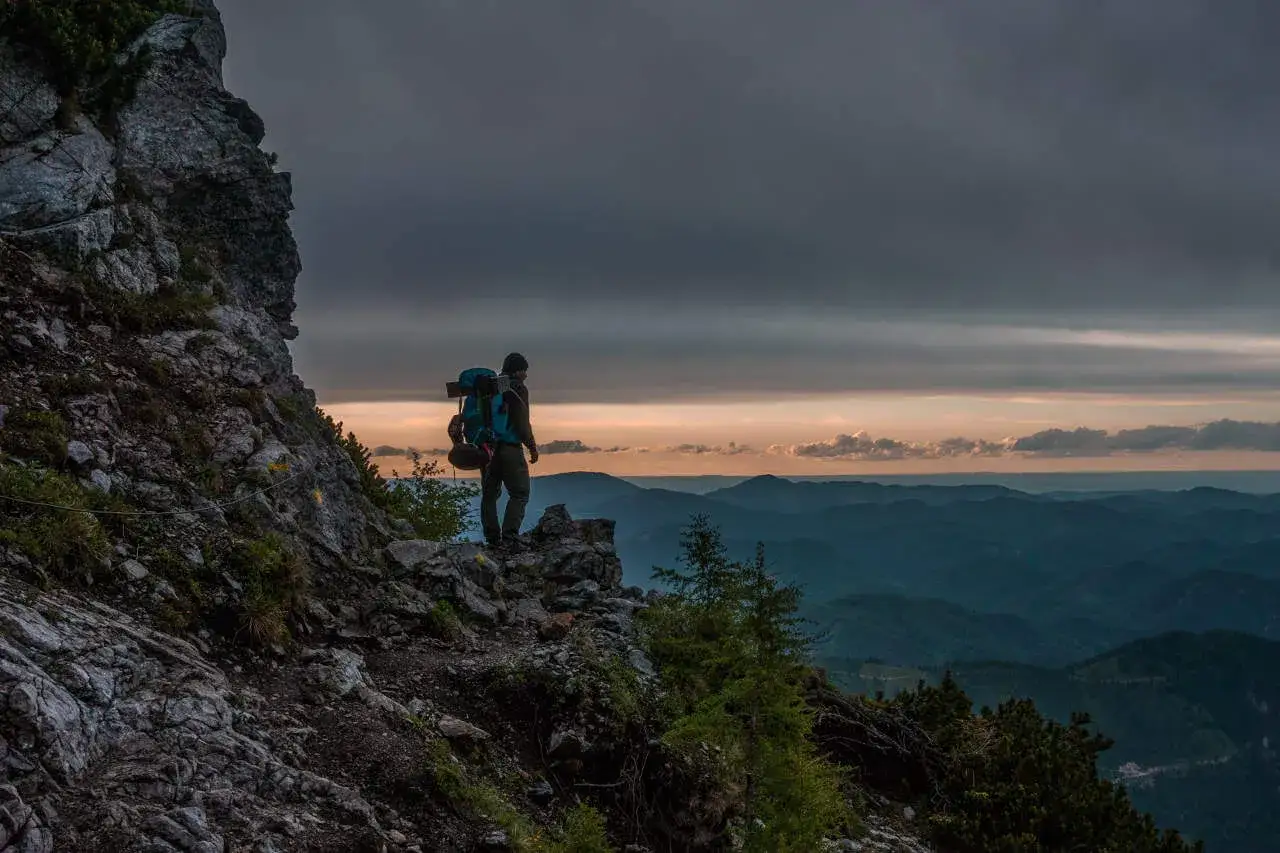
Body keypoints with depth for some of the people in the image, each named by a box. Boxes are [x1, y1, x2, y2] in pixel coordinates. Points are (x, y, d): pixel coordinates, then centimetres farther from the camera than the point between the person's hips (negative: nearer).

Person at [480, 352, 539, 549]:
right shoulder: (517, 388, -7)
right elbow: (522, 422, -13)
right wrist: (532, 447, -5)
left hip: (487, 448, 7)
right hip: (509, 448, -7)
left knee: (489, 494, 12)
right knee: (519, 494, -2)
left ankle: (492, 538, 10)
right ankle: (509, 537, -13)